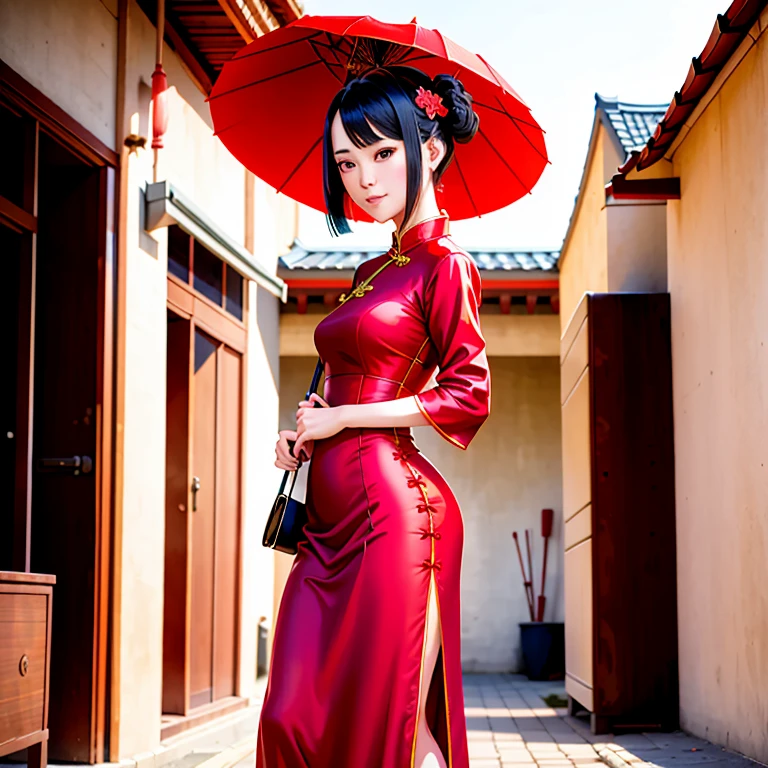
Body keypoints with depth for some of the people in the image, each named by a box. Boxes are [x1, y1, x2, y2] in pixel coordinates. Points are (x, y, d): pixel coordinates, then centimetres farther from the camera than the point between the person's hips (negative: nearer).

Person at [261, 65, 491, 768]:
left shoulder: (443, 264, -4)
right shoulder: (373, 271, 20)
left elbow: (470, 394, -9)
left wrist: (341, 418, -7)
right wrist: (304, 433, 8)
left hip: (391, 505, -8)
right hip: (332, 511, 8)